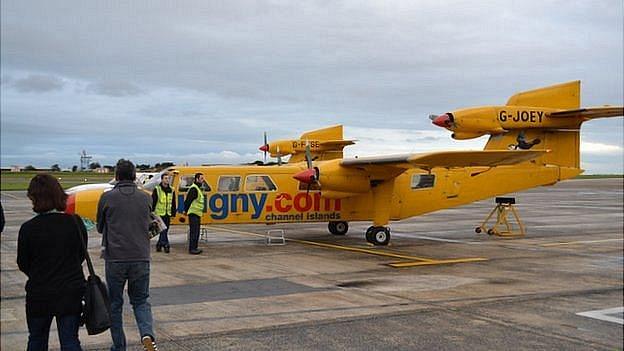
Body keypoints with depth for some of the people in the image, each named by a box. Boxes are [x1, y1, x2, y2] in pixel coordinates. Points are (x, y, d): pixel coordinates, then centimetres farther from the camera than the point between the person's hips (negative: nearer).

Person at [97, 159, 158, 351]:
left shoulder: (107, 197, -2)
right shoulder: (146, 198, 4)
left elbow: (100, 228, 10)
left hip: (115, 258, -1)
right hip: (141, 258, 2)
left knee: (115, 303, 13)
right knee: (141, 301, 14)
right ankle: (147, 334, -11)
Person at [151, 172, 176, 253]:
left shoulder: (171, 190, 10)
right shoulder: (157, 189, -4)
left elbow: (173, 203, 15)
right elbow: (153, 202, -4)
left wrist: (173, 213, 10)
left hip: (167, 215, 5)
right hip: (159, 214, -5)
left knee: (164, 230, 9)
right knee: (163, 230, -9)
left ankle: (159, 245, 19)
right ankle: (166, 245, -10)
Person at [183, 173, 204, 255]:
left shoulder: (198, 188, 18)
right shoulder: (194, 189, -15)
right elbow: (188, 200, -20)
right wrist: (186, 210, -19)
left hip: (197, 214, 10)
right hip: (193, 214, -10)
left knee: (196, 232, 13)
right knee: (193, 232, -9)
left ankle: (194, 248, 19)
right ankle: (192, 249, -7)